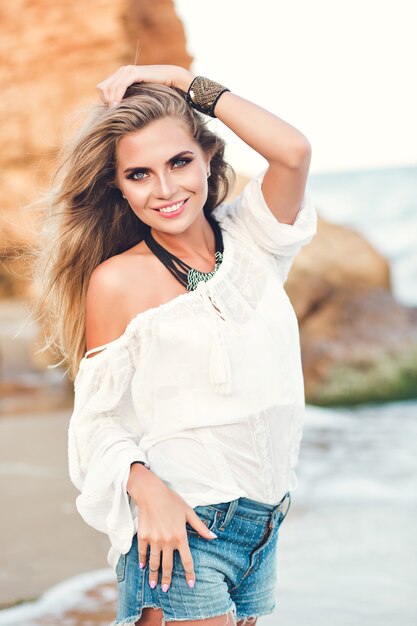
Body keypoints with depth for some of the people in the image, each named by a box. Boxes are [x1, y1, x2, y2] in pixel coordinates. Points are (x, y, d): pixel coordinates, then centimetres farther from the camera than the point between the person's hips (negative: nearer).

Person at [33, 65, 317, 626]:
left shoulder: (247, 240, 5)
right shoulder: (116, 280, -7)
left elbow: (293, 151, -11)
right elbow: (97, 417, -6)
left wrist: (186, 81, -6)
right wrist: (148, 492, -22)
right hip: (180, 523, -5)